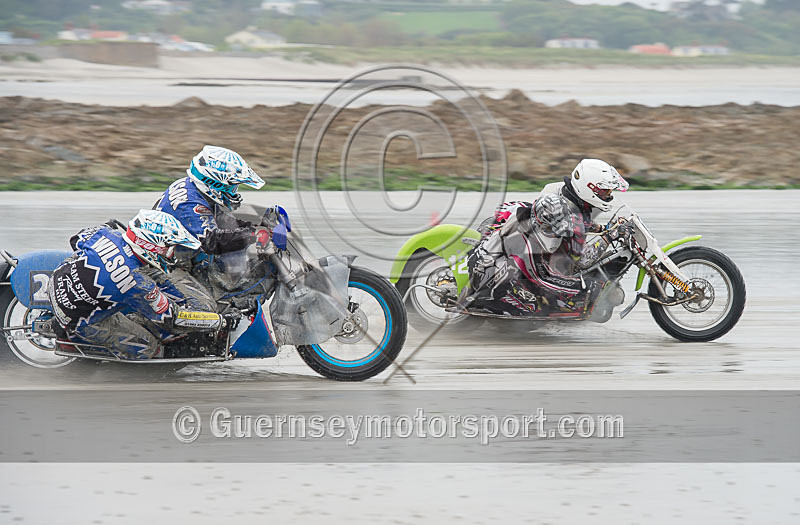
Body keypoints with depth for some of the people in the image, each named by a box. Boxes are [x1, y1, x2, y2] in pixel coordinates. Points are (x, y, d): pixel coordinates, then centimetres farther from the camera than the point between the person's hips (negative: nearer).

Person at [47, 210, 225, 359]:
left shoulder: (107, 233, -17)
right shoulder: (136, 283, -35)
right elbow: (172, 318, -25)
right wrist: (217, 320, -15)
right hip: (78, 324, -8)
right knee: (148, 348, -6)